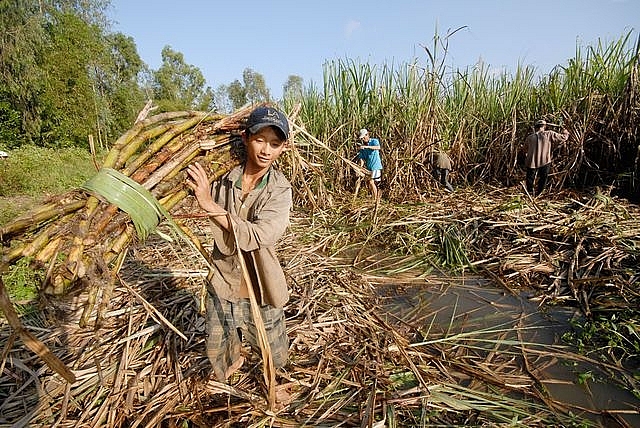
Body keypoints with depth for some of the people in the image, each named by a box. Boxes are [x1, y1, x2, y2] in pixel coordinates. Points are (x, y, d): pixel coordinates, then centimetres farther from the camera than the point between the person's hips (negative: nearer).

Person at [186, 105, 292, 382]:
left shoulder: (280, 190, -17)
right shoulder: (223, 179, -11)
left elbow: (256, 236, -31)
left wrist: (211, 206, -36)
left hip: (259, 289, -2)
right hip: (222, 284, 3)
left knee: (275, 359, 17)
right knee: (217, 354, 22)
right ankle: (235, 360, 58)